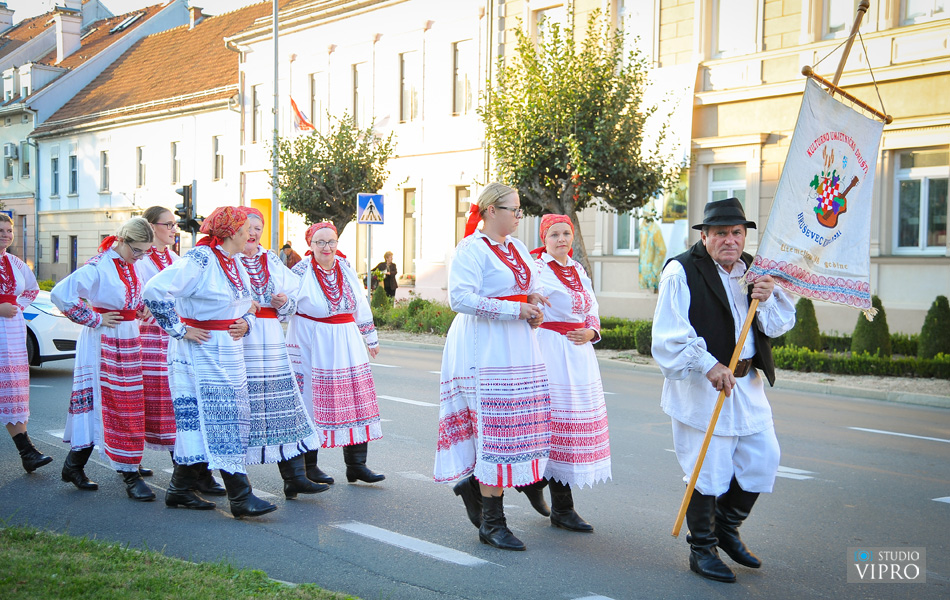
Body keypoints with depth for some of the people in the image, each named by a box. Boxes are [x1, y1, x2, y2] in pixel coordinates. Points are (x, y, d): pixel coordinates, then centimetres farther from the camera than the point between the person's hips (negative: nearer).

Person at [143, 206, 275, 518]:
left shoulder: (236, 264, 14)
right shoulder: (199, 259, -15)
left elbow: (244, 306, 28)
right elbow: (155, 290, -23)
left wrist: (245, 323, 5)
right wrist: (179, 329, -17)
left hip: (229, 354, 9)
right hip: (200, 353, -9)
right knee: (218, 420, -9)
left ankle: (180, 490, 21)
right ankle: (240, 497, -8)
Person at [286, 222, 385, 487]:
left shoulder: (346, 268, 8)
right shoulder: (301, 272, -7)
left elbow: (361, 305, 17)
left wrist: (371, 337, 23)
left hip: (346, 344, 5)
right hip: (311, 345, -5)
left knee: (356, 400, 1)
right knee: (311, 404, 0)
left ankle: (356, 464, 9)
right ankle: (307, 466, 13)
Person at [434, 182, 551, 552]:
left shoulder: (517, 247, 16)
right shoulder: (472, 249, -9)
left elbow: (533, 287, 27)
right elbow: (460, 298, -20)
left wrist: (533, 311, 4)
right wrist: (514, 310, -19)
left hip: (518, 346, 8)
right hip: (484, 346, -8)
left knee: (524, 422, 5)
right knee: (495, 427, -7)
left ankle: (474, 483, 27)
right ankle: (491, 523, 2)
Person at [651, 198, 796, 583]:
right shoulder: (682, 272, -10)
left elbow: (780, 324, 12)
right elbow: (670, 333, -16)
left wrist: (767, 299, -8)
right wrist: (708, 365, -22)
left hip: (747, 382, 7)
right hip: (701, 385, -7)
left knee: (763, 459, 10)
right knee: (709, 470, -3)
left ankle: (726, 528, 31)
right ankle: (701, 550, 15)